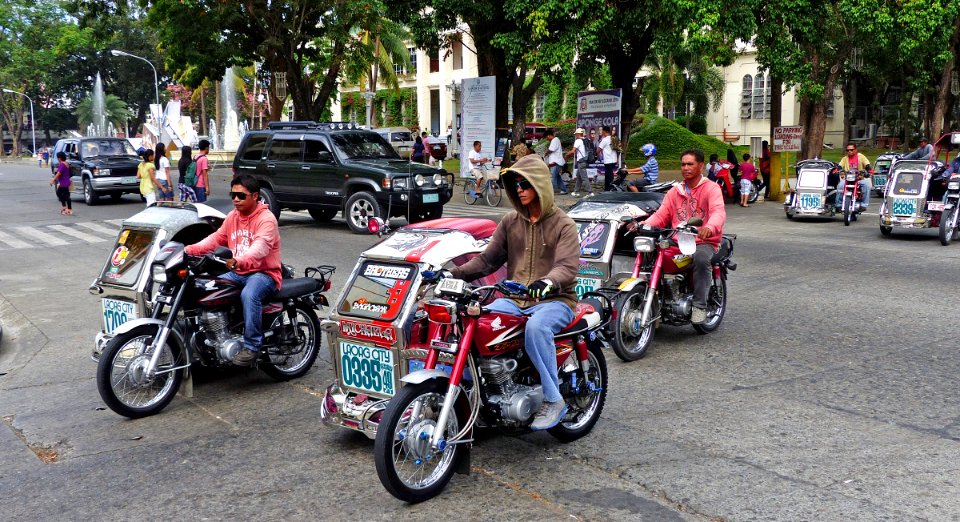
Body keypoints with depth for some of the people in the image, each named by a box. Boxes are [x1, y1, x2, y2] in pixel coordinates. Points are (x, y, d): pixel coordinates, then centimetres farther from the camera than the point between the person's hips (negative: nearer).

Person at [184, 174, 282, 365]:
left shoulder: (266, 219, -15)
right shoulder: (232, 216, 12)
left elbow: (260, 248, -31)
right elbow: (215, 239, 9)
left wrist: (237, 261, -50)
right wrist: (190, 250, -9)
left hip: (264, 273, -8)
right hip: (238, 273, 8)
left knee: (249, 295, -36)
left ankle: (252, 346, -27)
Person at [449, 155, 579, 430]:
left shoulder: (563, 225, -3)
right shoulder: (510, 221, 12)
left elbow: (567, 266, -19)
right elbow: (488, 259, 11)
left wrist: (546, 283, -42)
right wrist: (454, 274, -5)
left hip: (554, 300, -5)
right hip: (514, 299, 5)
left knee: (536, 327, -38)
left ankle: (553, 400, -26)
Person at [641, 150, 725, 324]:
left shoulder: (711, 188, 1)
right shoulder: (674, 191, 18)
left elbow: (719, 212, -18)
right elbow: (661, 215, 9)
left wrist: (710, 227, -42)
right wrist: (643, 225, -13)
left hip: (704, 242, -4)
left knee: (701, 258, -37)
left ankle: (699, 306, -26)